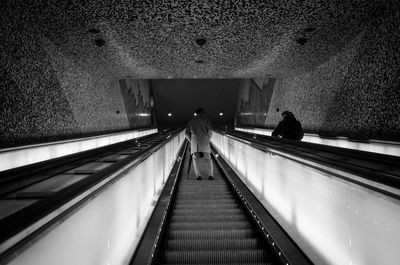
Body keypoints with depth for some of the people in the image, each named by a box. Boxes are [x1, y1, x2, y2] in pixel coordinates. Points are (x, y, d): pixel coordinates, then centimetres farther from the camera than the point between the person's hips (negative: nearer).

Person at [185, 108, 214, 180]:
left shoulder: (191, 121, 23)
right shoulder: (205, 118, 13)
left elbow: (186, 133, 17)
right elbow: (210, 130, 1)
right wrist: (208, 139, 11)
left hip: (194, 140, 2)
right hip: (204, 140, -2)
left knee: (195, 158, 5)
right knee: (207, 158, 6)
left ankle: (198, 175, -13)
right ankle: (210, 175, -10)